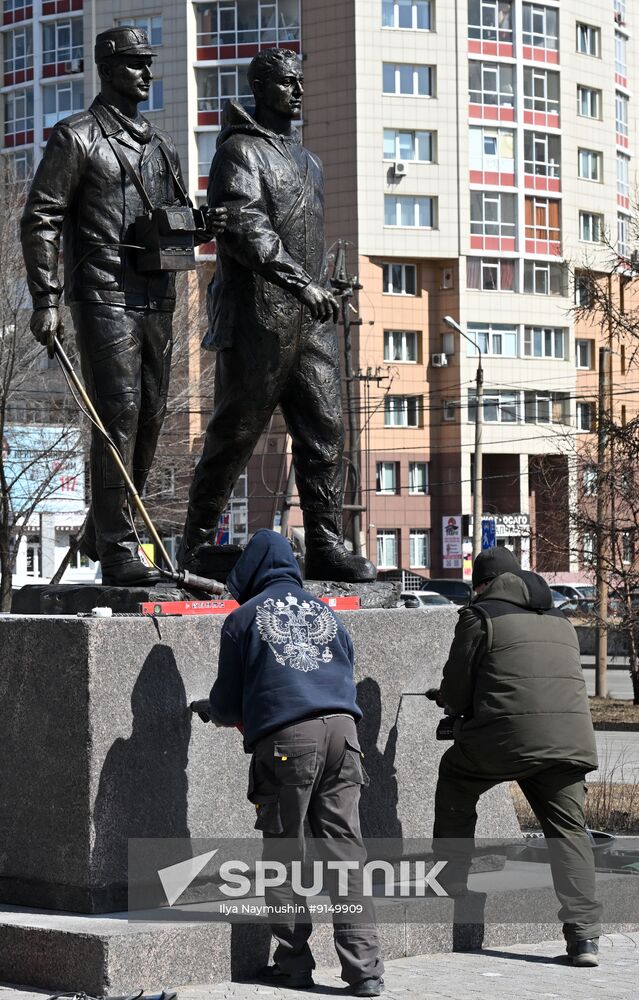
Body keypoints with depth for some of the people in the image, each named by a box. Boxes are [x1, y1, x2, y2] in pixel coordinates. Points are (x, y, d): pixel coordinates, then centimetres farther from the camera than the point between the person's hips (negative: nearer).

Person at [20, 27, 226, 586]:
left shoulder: (162, 146, 18)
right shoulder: (76, 138, -2)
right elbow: (40, 220, -6)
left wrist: (204, 225, 1)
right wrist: (45, 301, -14)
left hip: (157, 300, 7)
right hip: (104, 298, -7)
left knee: (150, 421, 9)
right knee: (118, 417, -11)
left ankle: (100, 534, 23)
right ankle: (117, 550, -9)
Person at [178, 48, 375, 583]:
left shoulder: (307, 160, 22)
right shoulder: (240, 151, -4)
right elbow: (244, 228, -18)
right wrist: (302, 283, -24)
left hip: (311, 320, 8)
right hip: (258, 317, -7)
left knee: (326, 430, -1)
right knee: (235, 433, -3)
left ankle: (326, 547, -1)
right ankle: (197, 545, 6)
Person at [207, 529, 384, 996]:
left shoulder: (244, 618, 9)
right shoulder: (325, 612, 21)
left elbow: (226, 701, 13)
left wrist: (222, 715, 38)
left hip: (284, 741, -4)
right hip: (342, 731, 4)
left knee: (284, 852, 6)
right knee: (346, 848, 1)